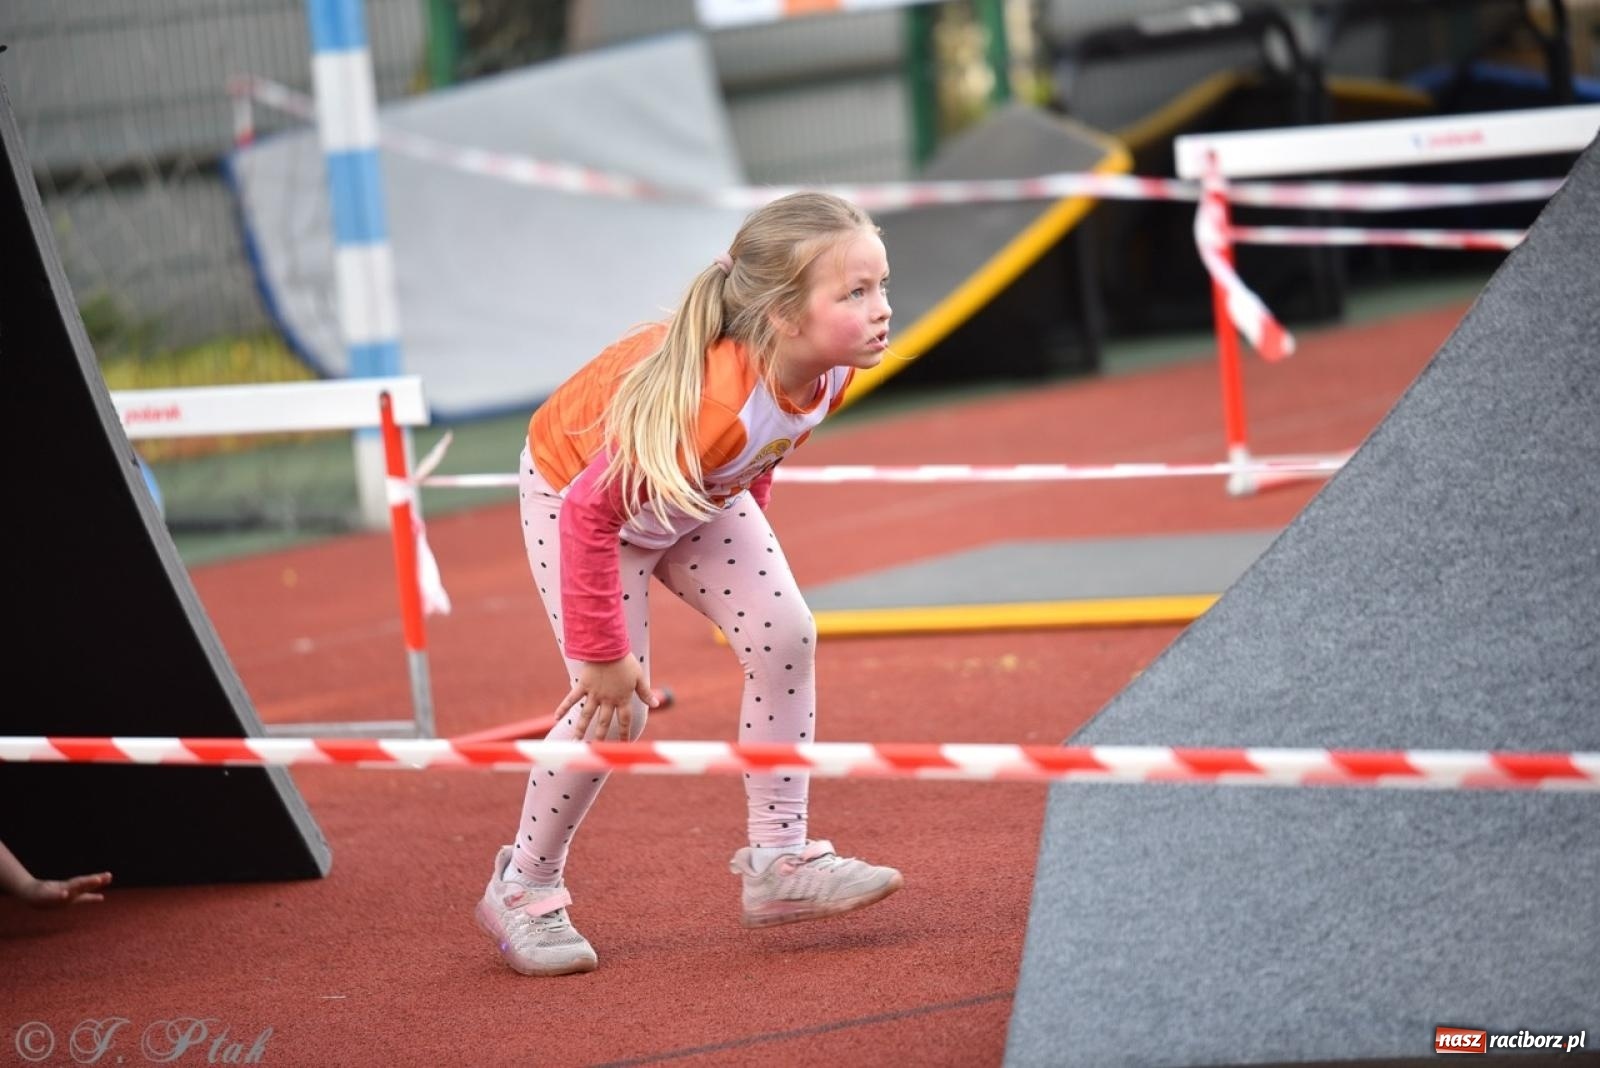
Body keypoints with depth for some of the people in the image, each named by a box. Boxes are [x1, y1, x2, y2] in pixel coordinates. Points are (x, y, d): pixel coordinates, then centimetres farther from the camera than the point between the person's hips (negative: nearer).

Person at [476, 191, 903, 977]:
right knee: (616, 702, -10)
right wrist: (600, 652, -29)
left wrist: (746, 517, 15)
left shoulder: (829, 370, -21)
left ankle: (778, 860, 3)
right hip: (577, 490, -7)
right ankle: (522, 890, 10)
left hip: (696, 491, 7)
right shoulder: (714, 404, -45)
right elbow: (592, 510, -36)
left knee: (785, 634, -7)